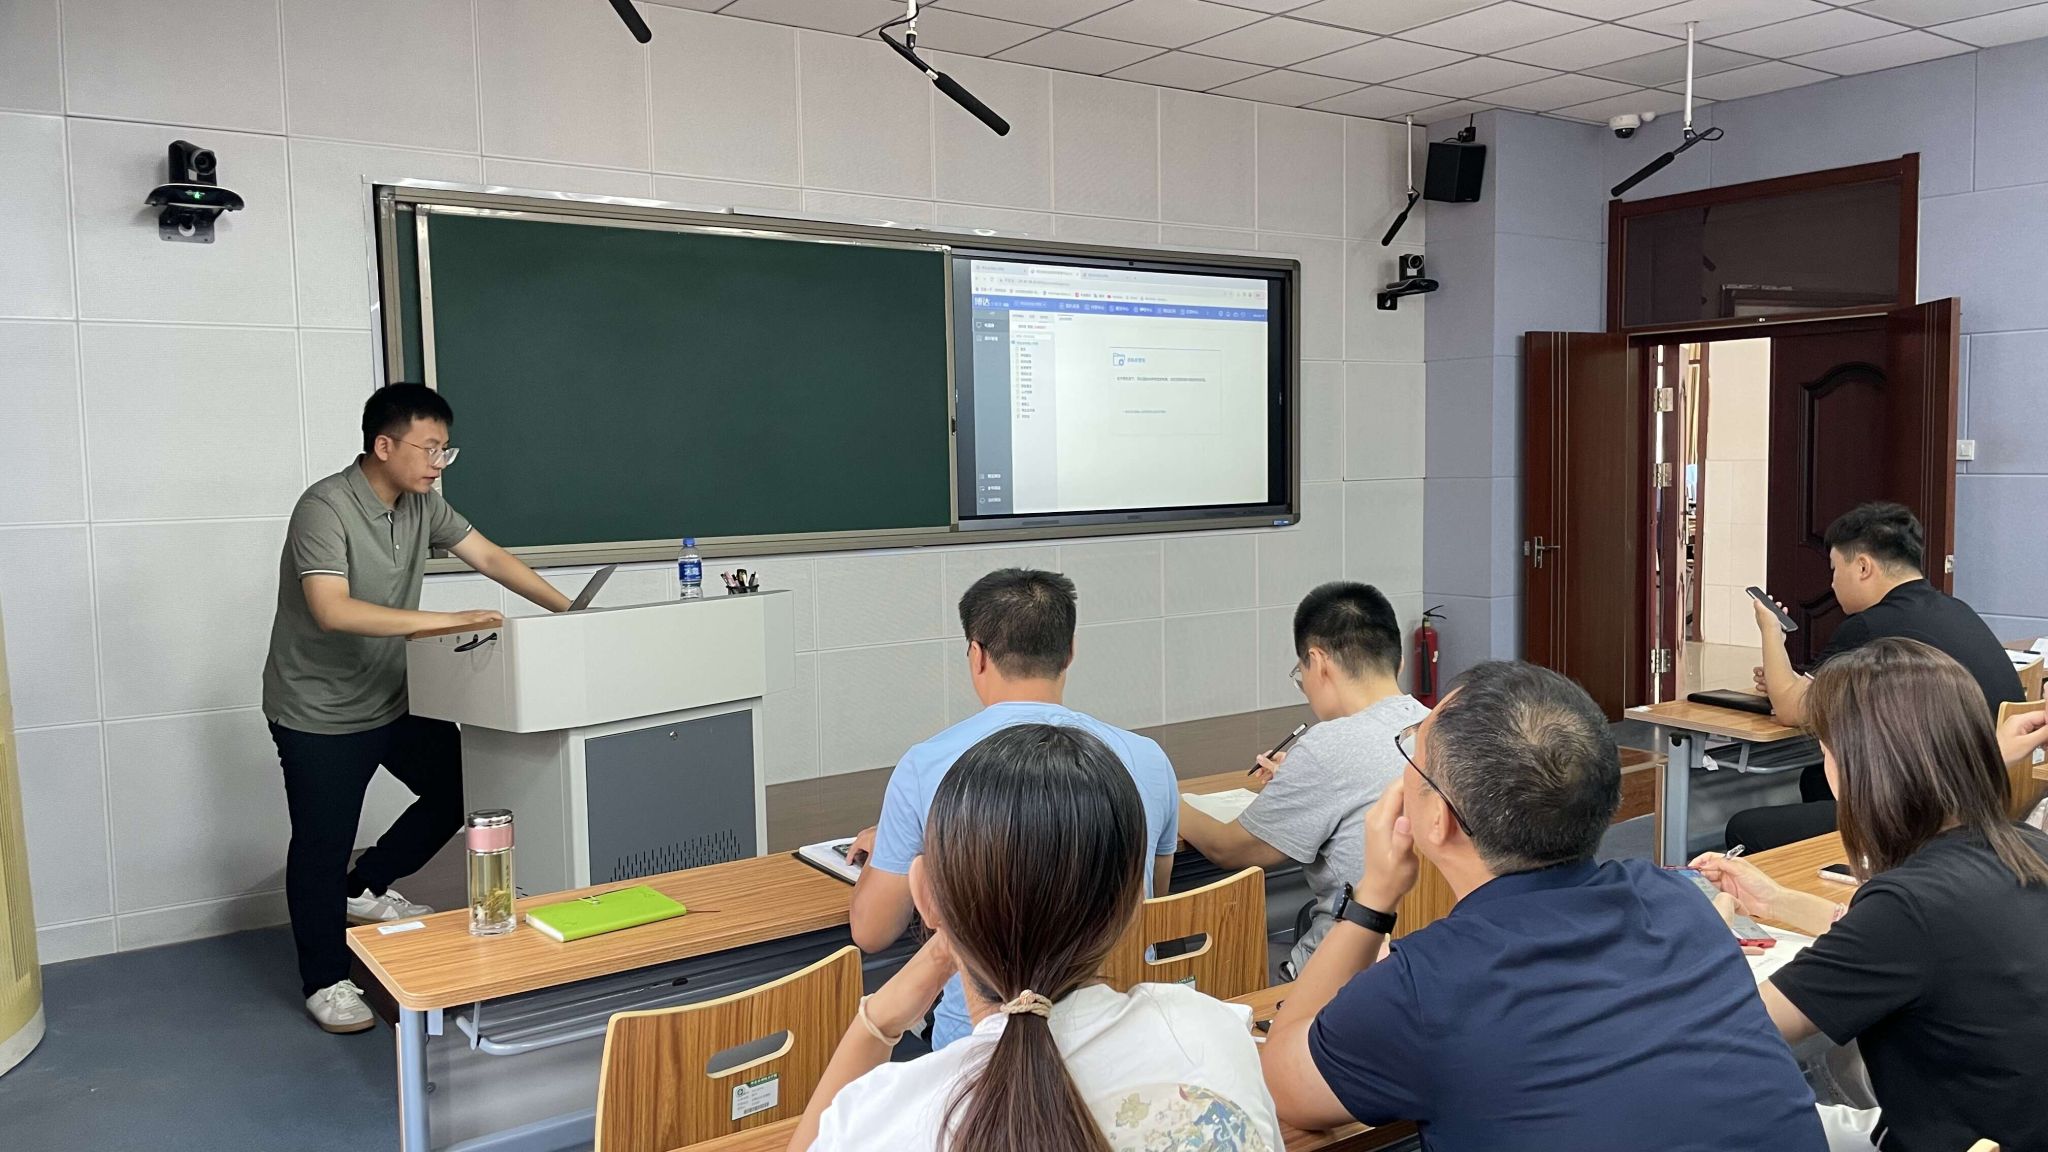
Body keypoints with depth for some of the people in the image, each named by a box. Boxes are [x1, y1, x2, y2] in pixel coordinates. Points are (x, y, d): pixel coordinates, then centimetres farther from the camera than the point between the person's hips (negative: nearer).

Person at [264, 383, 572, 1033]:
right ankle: (324, 982, 21)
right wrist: (447, 622, -38)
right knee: (323, 847, 3)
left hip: (393, 700, 7)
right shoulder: (325, 509, -24)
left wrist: (569, 610, -6)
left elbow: (488, 557, 3)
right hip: (319, 714, -7)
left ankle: (366, 890, 27)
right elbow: (332, 611, -35)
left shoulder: (422, 503, -1)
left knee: (462, 789, 8)